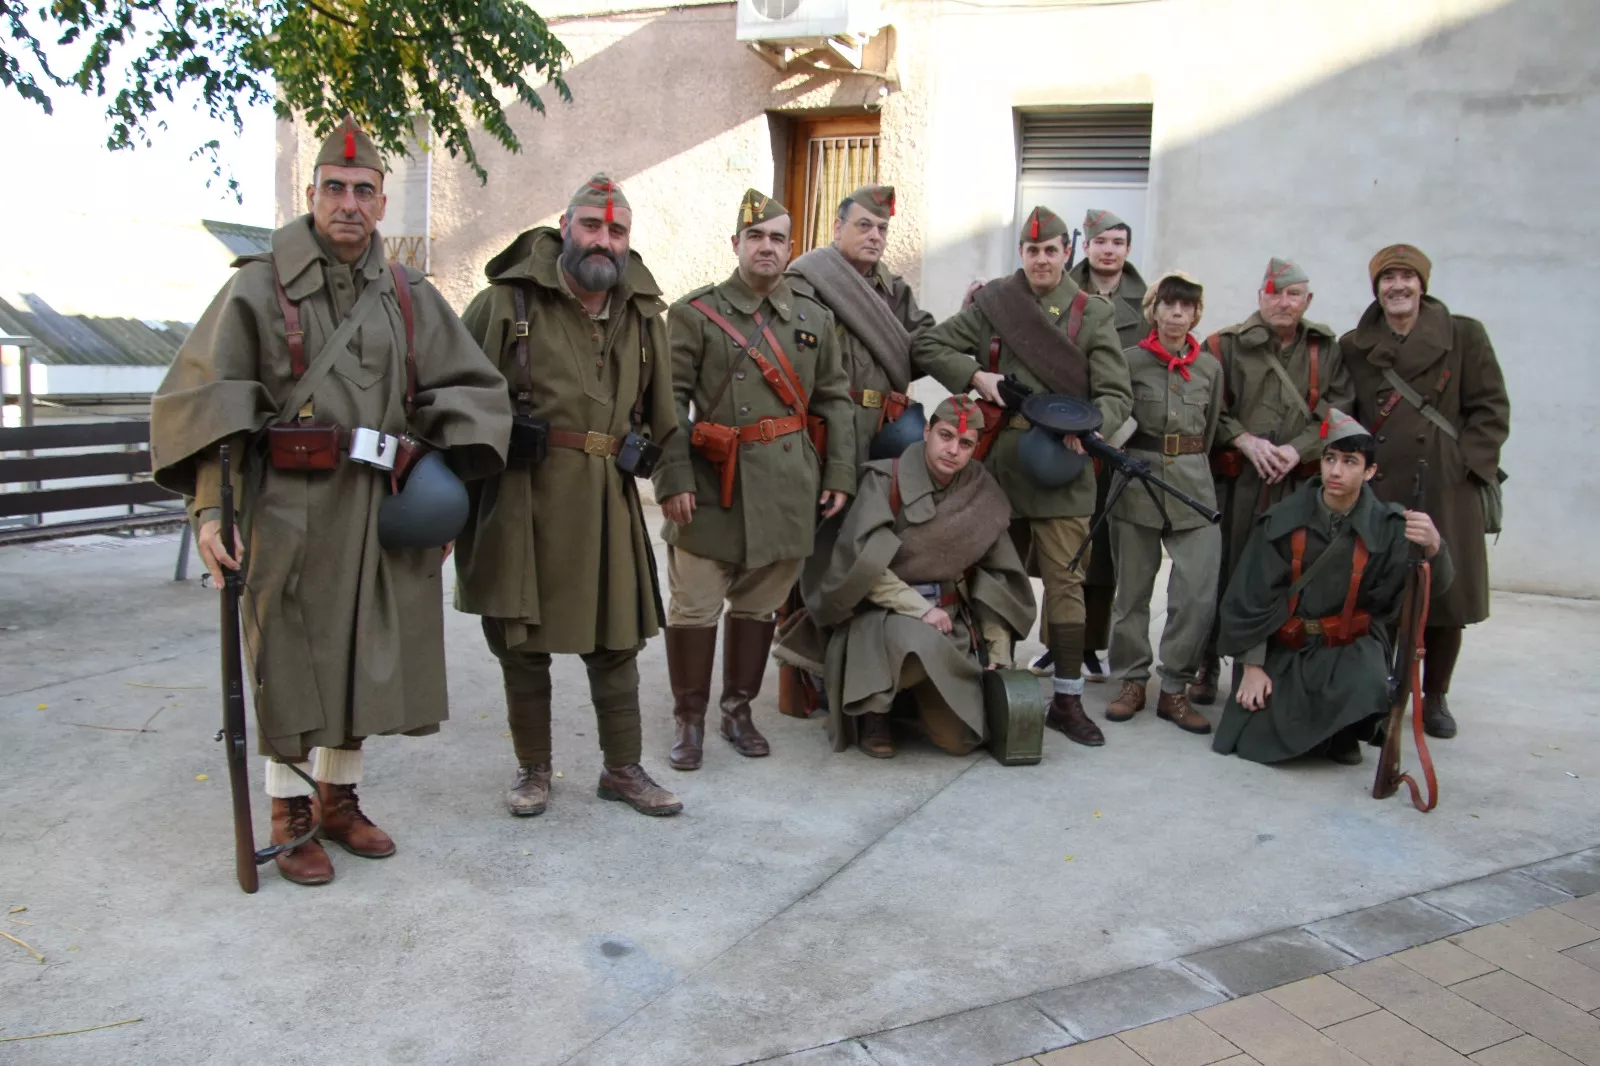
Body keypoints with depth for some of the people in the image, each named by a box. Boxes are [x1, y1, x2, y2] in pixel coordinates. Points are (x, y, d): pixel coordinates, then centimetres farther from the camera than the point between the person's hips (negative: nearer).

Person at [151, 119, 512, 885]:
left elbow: (467, 391, 11)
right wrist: (209, 507, -15)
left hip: (380, 510, 4)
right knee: (290, 661, 4)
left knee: (361, 658, 12)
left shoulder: (410, 298, 9)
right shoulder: (259, 289, 0)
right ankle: (290, 820, 19)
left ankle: (338, 799, 29)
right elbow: (201, 400, -5)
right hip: (288, 511, -3)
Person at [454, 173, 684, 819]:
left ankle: (623, 769, 24)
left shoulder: (643, 314, 10)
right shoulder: (507, 301, -2)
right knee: (522, 640, 7)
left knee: (617, 637, 8)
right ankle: (532, 769, 25)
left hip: (606, 499, 3)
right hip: (522, 497, -3)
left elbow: (660, 413, 18)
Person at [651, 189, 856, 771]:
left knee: (759, 604, 12)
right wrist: (674, 479, -13)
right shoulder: (694, 313, 0)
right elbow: (669, 401, -5)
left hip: (788, 488, 4)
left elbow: (834, 400, 13)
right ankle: (689, 719, 15)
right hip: (713, 484, -3)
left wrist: (839, 475, 6)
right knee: (695, 605, -1)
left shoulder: (815, 318, 11)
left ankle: (739, 711, 27)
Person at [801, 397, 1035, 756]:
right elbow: (862, 564, -17)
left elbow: (998, 579, 5)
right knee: (924, 644, -38)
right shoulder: (886, 480, -10)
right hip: (883, 616, -4)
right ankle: (872, 707, -6)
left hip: (950, 620, 4)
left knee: (961, 739, -6)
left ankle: (919, 691, 27)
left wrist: (999, 656, 1)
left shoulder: (982, 495, 1)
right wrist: (919, 608, -21)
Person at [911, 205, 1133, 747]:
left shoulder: (1092, 313, 2)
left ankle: (1067, 699, 7)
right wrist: (977, 376, -8)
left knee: (1064, 580, -1)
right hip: (998, 459, 1)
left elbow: (1118, 395, -1)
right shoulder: (992, 303, 4)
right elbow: (927, 344, 6)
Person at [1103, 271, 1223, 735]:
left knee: (1199, 592, -6)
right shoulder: (1130, 360, 0)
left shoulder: (1210, 367, 10)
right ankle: (1131, 681, 19)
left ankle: (1174, 689, 7)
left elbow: (1212, 431, 18)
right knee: (1133, 590, 6)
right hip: (1137, 479, -2)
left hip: (1193, 482, 2)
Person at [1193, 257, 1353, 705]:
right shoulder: (1226, 344, 5)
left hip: (1300, 484, 2)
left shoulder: (1327, 350, 12)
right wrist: (1246, 441, -13)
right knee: (1222, 573, 4)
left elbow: (1339, 412, 5)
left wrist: (1297, 449, -9)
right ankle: (1207, 666, 16)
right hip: (1234, 481, -1)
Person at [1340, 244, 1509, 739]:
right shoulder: (1353, 347, 9)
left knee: (1447, 594, 4)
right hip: (1378, 490, 1)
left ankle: (1435, 698, 21)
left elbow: (1492, 409, 3)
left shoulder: (1464, 336, 4)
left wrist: (1462, 464, -6)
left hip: (1449, 489, -1)